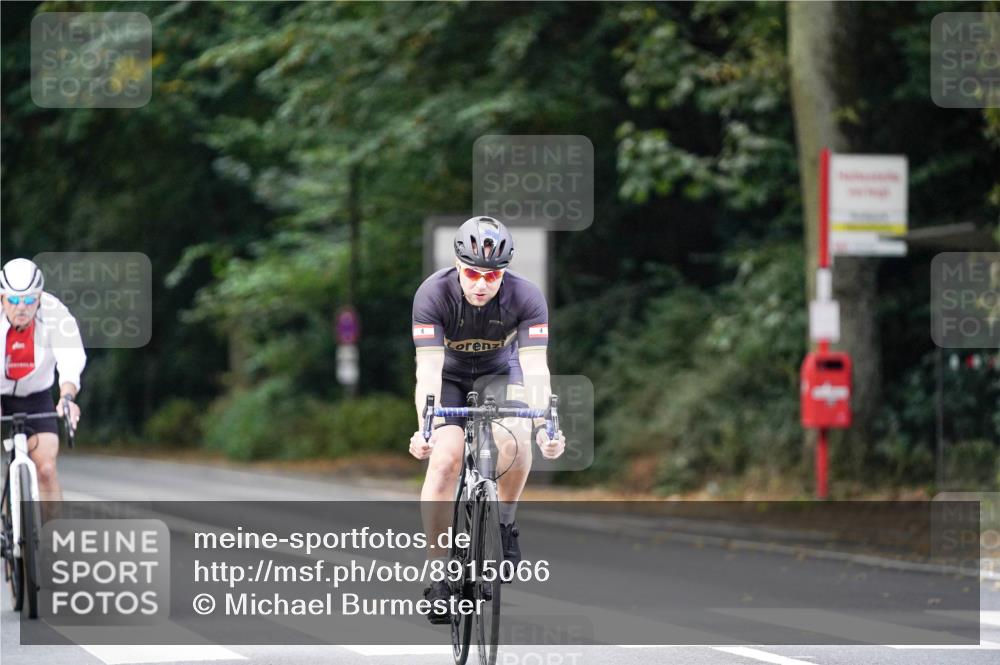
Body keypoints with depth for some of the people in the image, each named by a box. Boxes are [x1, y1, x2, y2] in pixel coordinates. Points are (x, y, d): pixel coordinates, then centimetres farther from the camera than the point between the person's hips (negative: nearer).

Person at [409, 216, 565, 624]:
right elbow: (428, 367, -36)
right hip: (448, 376, 0)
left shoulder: (526, 297, -28)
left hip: (498, 373, 1)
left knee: (514, 441, -29)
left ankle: (505, 522, -1)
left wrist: (545, 424, -48)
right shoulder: (433, 294, -31)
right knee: (445, 459, -22)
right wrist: (424, 427, -50)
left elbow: (535, 367, -33)